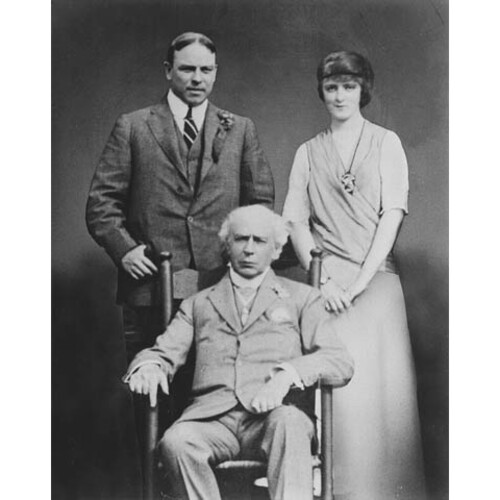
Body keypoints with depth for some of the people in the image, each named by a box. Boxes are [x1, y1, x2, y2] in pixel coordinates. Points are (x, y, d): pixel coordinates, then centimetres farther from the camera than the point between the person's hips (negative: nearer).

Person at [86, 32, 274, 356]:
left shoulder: (240, 129, 12)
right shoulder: (133, 127, 7)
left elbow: (261, 199, 13)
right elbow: (102, 200, 5)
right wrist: (123, 247, -7)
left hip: (221, 284, 1)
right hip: (151, 286, -1)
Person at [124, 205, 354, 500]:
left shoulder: (302, 297, 17)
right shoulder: (199, 304, 24)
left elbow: (342, 363, 4)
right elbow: (164, 353, 16)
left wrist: (288, 372, -16)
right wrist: (148, 367, -10)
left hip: (272, 414, -1)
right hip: (212, 418, 2)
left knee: (287, 420, -35)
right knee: (176, 442, -31)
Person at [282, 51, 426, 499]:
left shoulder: (386, 143, 9)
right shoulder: (308, 153, 13)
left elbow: (392, 214, -1)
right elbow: (296, 222, 6)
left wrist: (363, 277, -11)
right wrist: (322, 278, -8)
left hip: (376, 277, 0)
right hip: (327, 280, 1)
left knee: (386, 382, -3)